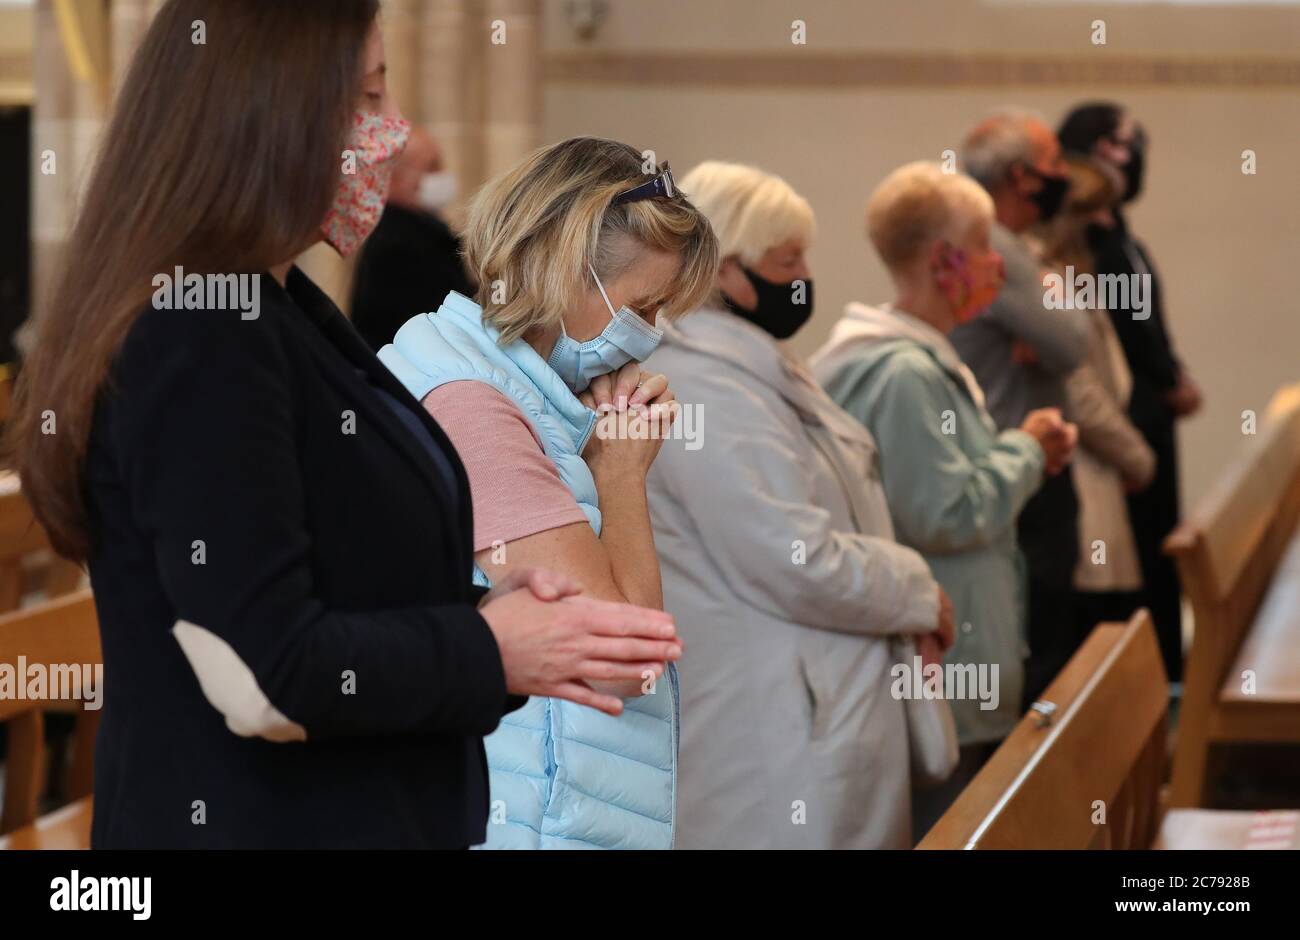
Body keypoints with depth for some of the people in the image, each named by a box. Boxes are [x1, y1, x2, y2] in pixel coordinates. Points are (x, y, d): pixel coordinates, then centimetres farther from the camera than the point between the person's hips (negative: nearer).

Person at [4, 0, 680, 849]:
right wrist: (490, 651, -12)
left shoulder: (277, 310, 11)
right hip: (261, 820, -10)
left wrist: (484, 605, 1)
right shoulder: (201, 340, -20)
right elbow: (263, 676, -25)